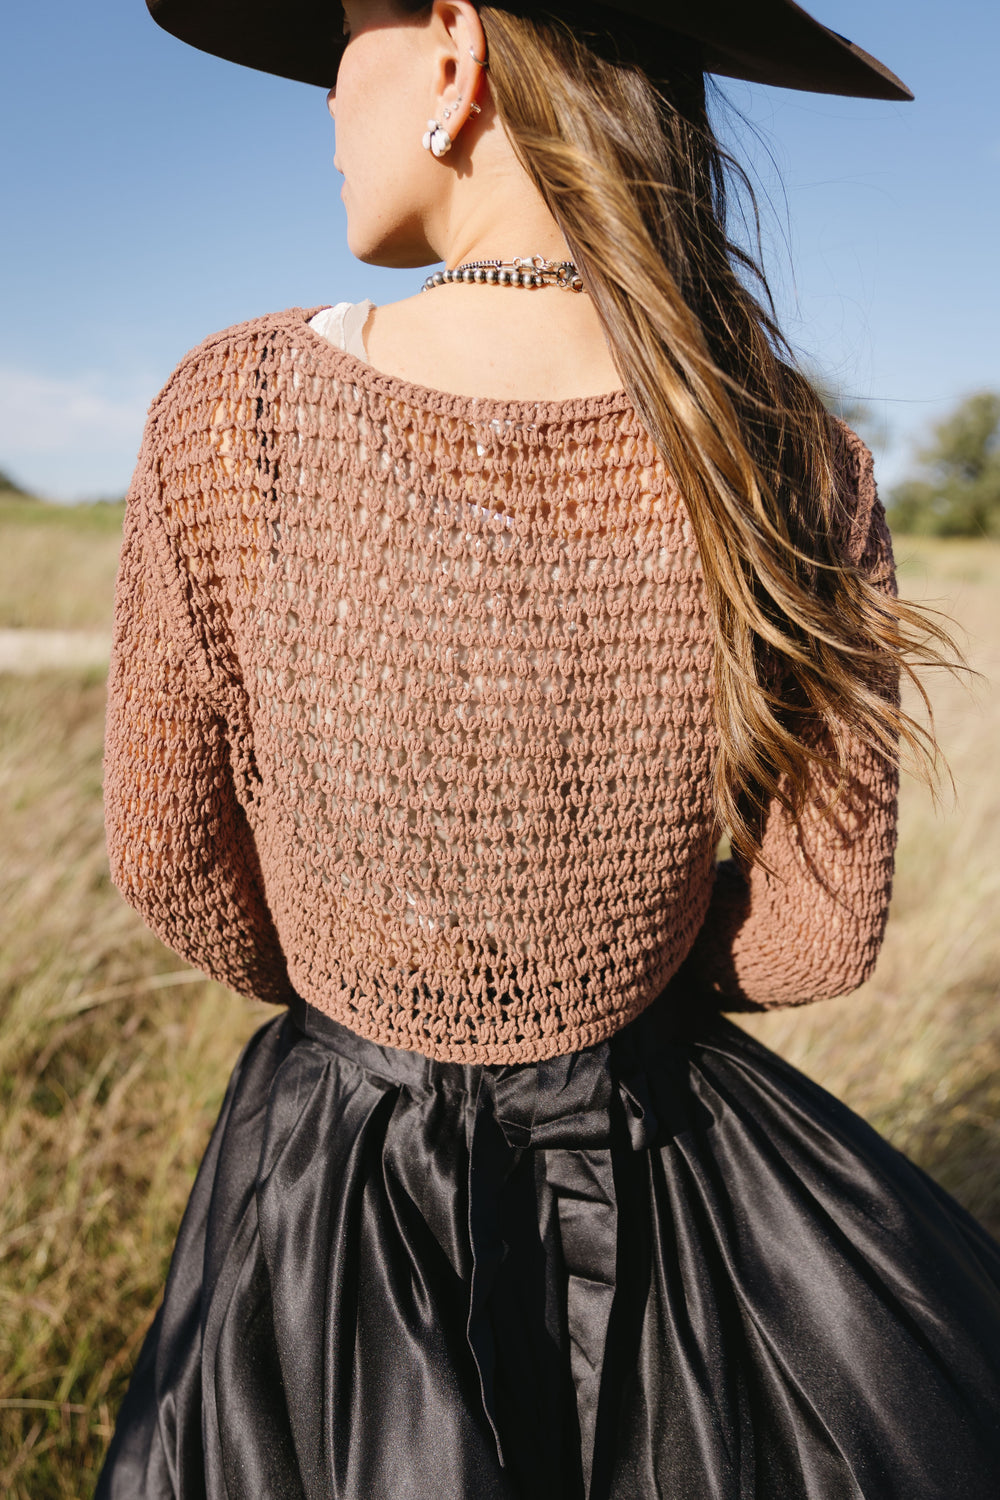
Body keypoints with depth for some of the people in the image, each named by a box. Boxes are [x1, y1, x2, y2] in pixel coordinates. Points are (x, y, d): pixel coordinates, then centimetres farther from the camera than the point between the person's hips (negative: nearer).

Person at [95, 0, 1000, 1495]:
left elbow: (170, 850, -9)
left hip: (332, 1168, 0)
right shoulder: (794, 468, -19)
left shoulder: (232, 410, -22)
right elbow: (819, 928, -10)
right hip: (663, 1164, 1)